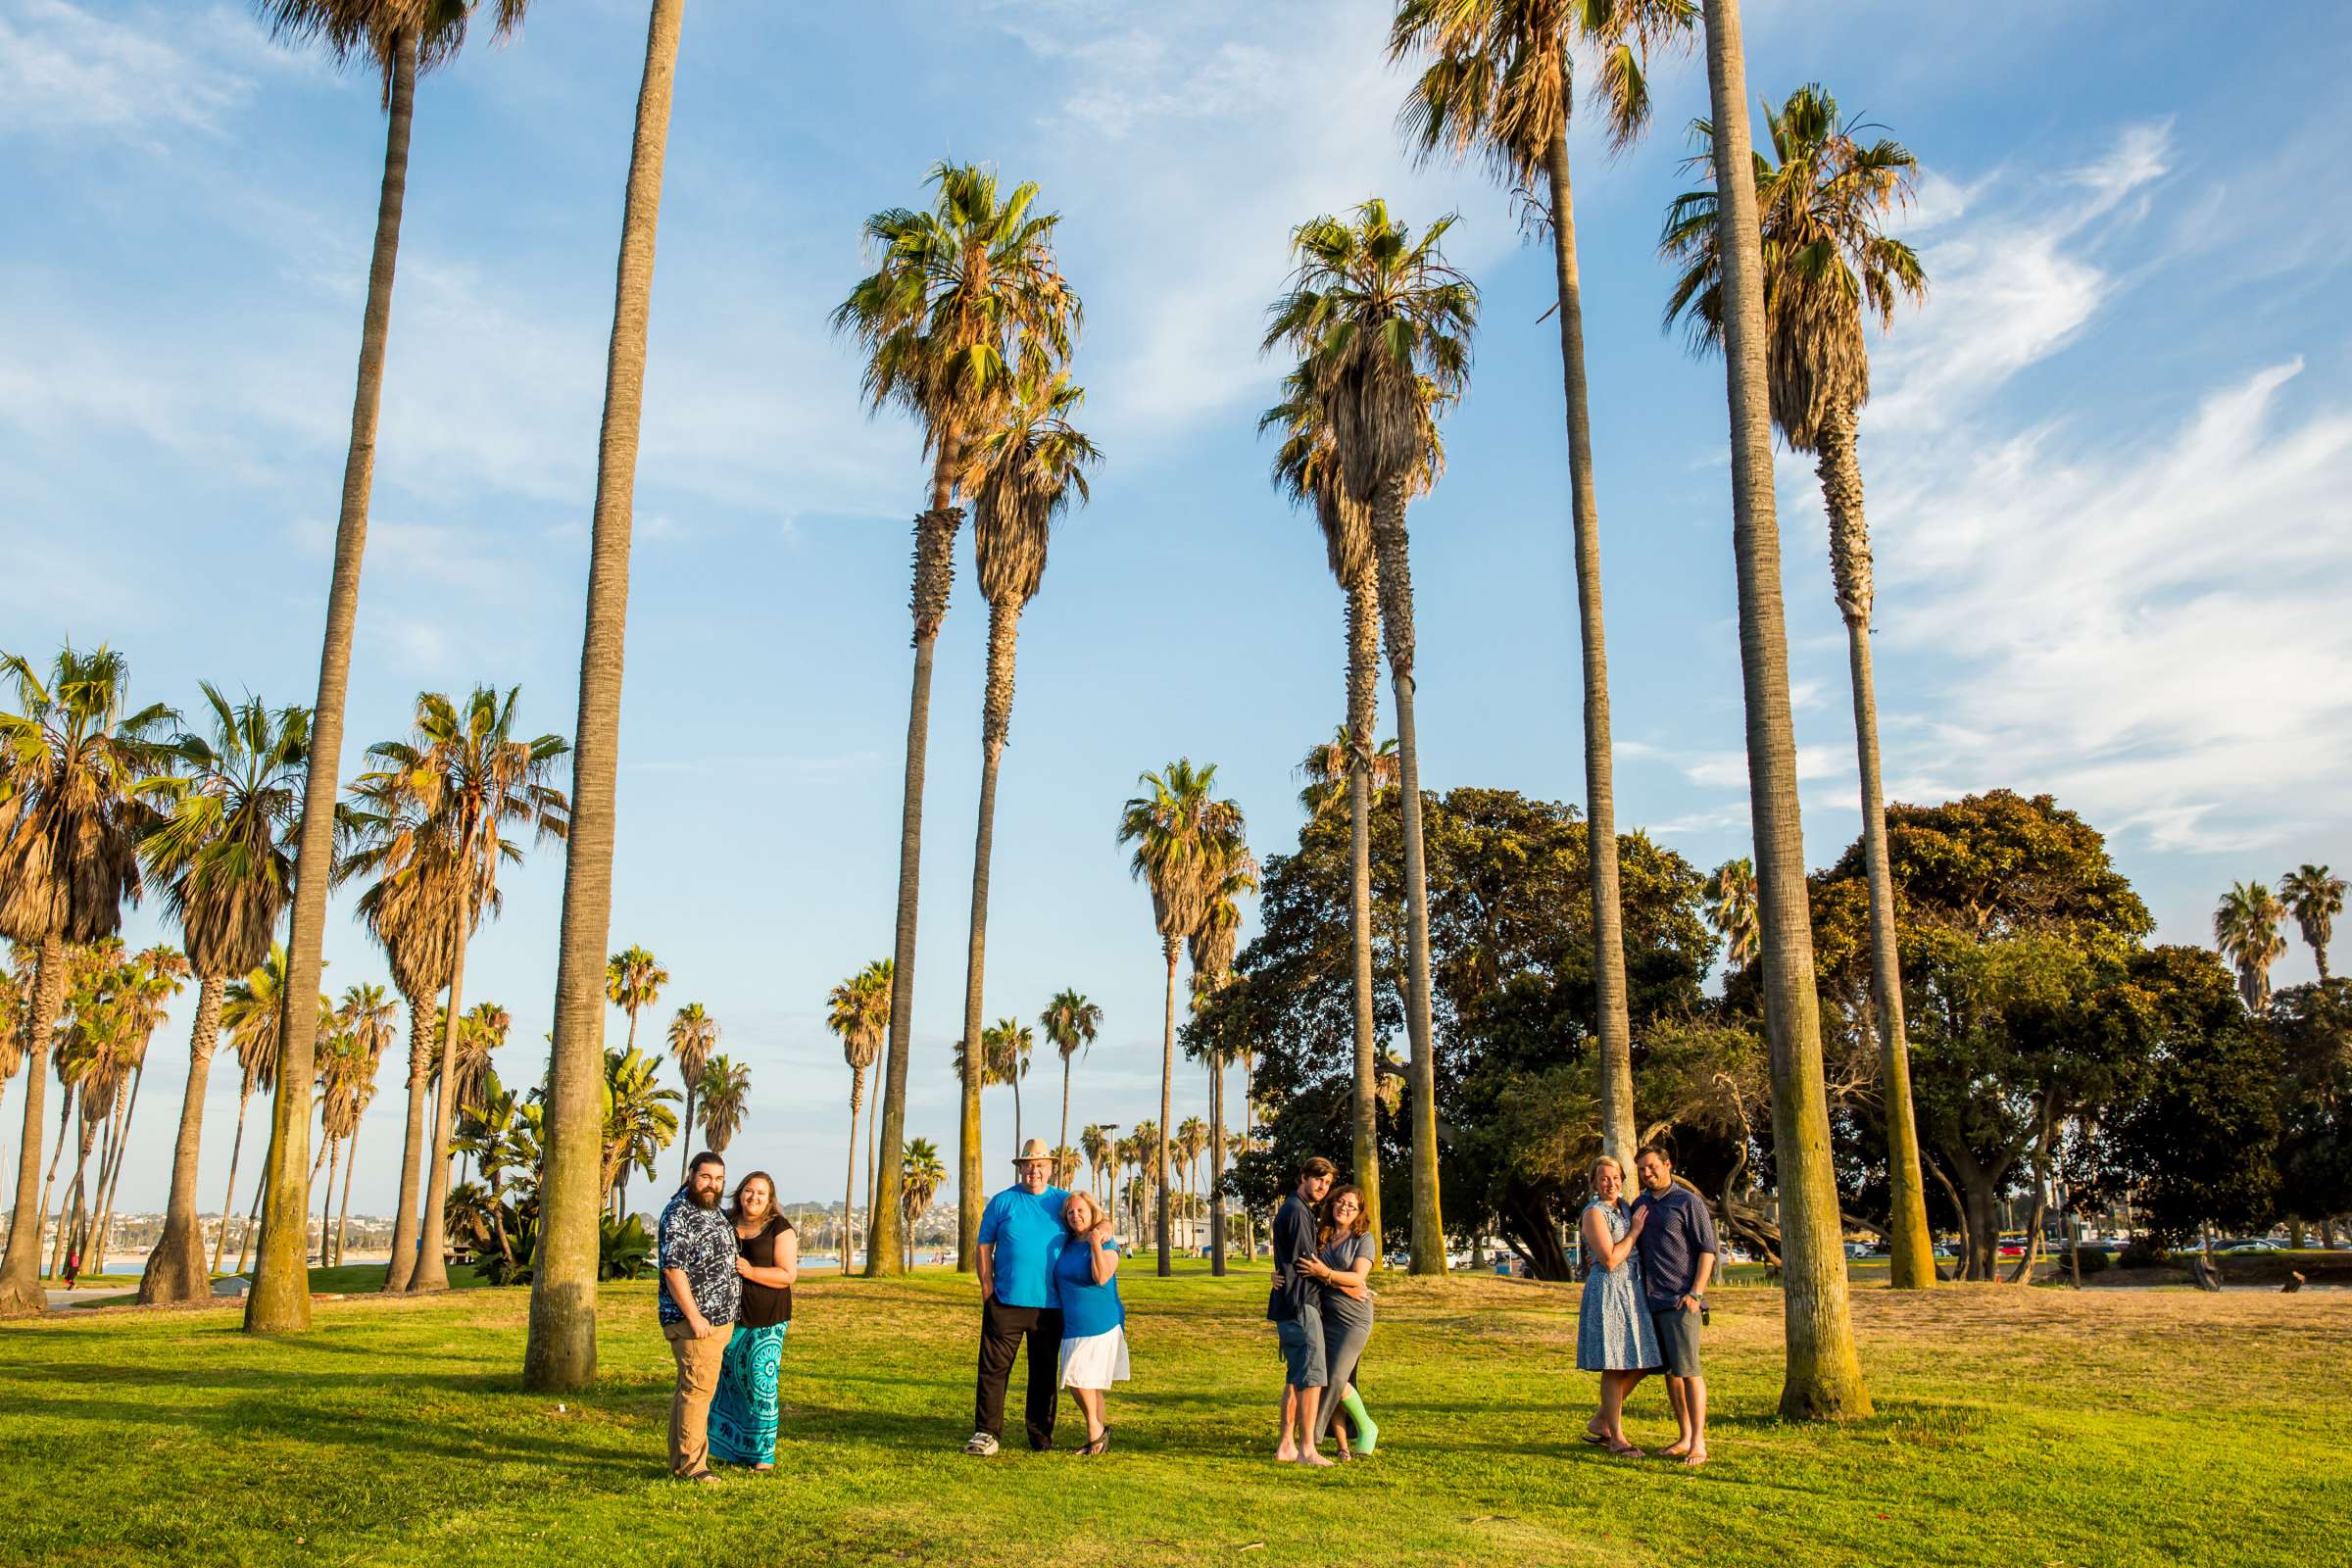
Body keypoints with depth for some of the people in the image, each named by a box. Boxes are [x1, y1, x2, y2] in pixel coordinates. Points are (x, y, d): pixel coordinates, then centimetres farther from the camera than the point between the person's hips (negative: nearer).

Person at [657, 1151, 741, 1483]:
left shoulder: (714, 1212, 14)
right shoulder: (678, 1213, -15)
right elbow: (672, 1268, -21)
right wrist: (694, 1316, -21)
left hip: (720, 1319, 9)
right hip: (695, 1321, -9)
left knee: (690, 1388, 14)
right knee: (697, 1388, -9)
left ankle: (680, 1460, 21)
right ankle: (690, 1465, -4)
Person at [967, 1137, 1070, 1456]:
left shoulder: (1064, 1202, 7)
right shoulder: (1003, 1202, 2)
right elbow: (984, 1246, 4)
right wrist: (987, 1287, -4)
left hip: (1050, 1305, 2)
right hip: (1006, 1302, -2)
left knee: (1045, 1373, 10)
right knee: (994, 1368, -3)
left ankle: (1041, 1434, 20)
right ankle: (986, 1432, 2)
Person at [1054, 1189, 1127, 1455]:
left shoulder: (1107, 1244, -10)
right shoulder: (1068, 1244, 10)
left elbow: (1102, 1277, -24)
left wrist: (1096, 1243, -27)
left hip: (1099, 1323, -7)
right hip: (1072, 1324, 7)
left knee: (1080, 1377, -11)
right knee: (1088, 1382, 10)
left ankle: (1095, 1429, 5)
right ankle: (1098, 1435, 19)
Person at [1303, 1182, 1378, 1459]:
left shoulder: (1363, 1240, -1)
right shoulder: (1319, 1236, 10)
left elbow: (1358, 1277, -14)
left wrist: (1326, 1274, -29)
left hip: (1353, 1320, -4)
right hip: (1324, 1317, 4)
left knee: (1336, 1379, -12)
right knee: (1325, 1379, -1)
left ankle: (1367, 1427, 12)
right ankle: (1343, 1444, 10)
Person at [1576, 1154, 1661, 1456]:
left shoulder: (1623, 1207, 12)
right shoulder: (1594, 1213, -12)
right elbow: (1610, 1260, -18)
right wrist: (1635, 1231, -11)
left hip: (1631, 1292, 8)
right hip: (1608, 1292, -8)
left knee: (1639, 1364, 9)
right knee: (1615, 1367, -3)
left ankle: (1599, 1423, 21)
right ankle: (1617, 1438, 7)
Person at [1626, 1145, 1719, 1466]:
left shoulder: (1688, 1202, -4)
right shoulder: (1639, 1205, 15)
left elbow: (1708, 1249, -7)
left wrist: (1696, 1294, -14)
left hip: (1680, 1301, -6)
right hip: (1649, 1300, 6)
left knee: (1688, 1370, -7)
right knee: (1670, 1370, 10)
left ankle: (1698, 1443, -3)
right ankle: (1684, 1437, 17)